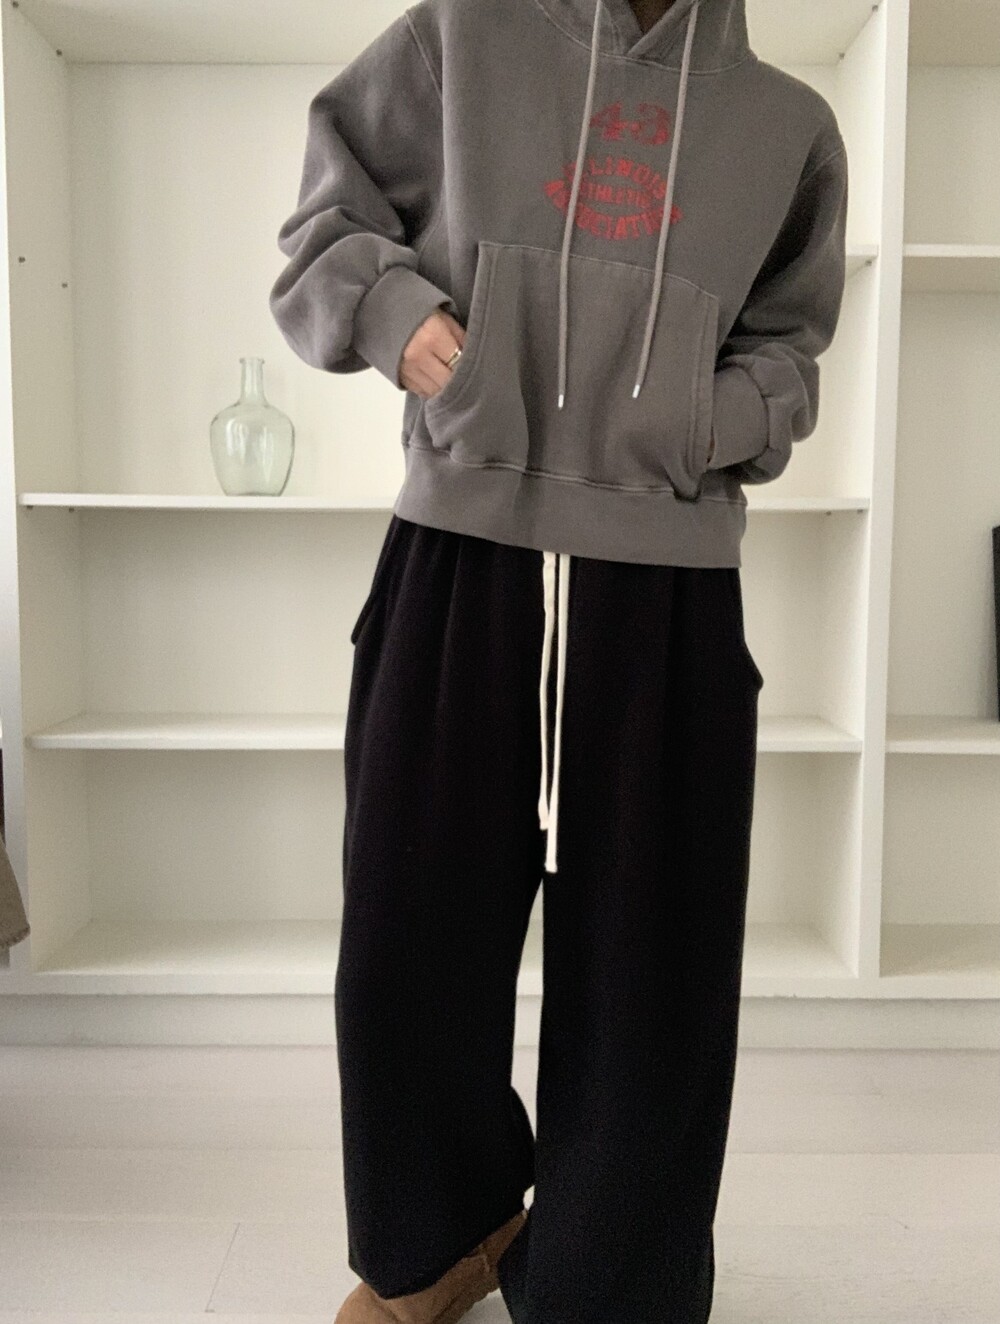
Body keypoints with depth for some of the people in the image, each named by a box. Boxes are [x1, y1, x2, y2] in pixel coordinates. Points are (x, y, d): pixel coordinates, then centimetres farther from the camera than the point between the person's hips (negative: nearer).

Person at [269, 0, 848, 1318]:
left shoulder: (789, 124, 12)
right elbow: (326, 228, 15)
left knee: (647, 961, 6)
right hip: (455, 564, 0)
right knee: (411, 936, 8)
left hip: (667, 594, 1)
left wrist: (711, 425, -3)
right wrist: (392, 309, -6)